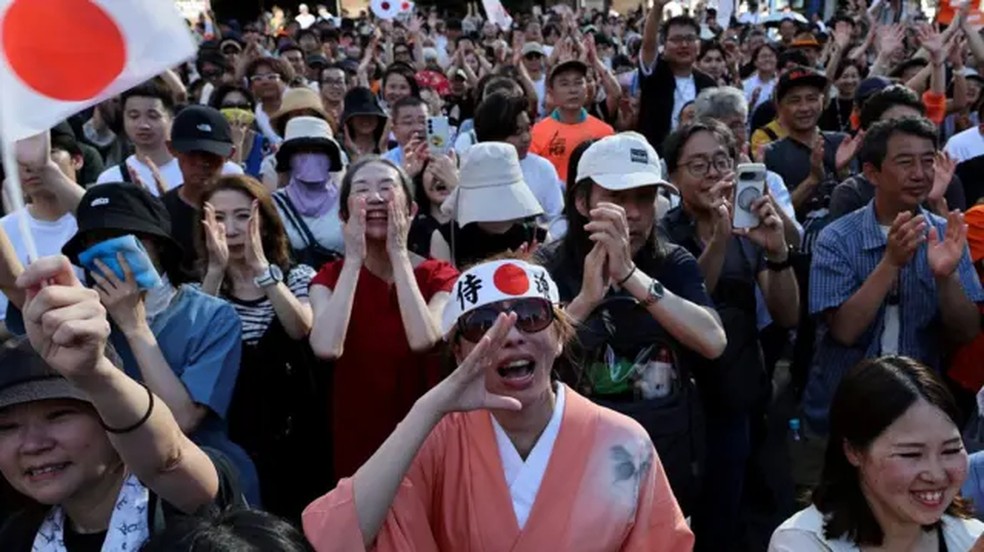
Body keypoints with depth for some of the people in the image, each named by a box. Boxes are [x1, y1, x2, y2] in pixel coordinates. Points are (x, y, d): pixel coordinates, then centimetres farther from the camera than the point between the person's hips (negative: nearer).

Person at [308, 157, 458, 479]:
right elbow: (327, 348, -24)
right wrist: (354, 258, -18)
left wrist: (399, 254, -21)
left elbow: (422, 340, -27)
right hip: (357, 442, 1)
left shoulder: (440, 276, -6)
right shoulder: (331, 277, -3)